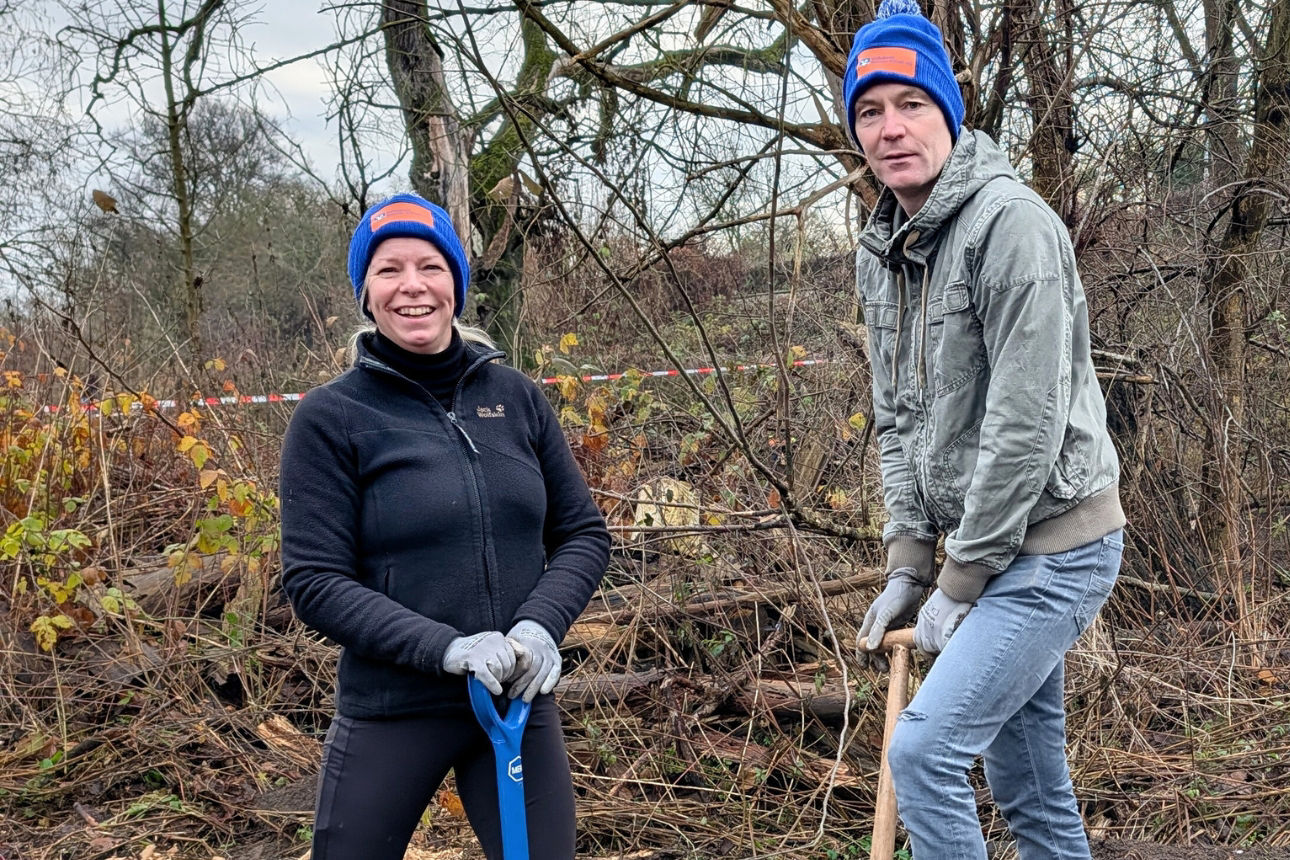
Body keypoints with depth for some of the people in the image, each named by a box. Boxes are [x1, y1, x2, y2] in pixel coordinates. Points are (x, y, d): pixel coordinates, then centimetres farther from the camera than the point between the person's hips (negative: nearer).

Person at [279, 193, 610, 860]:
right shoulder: (330, 417, -7)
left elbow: (584, 532, 6)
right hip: (390, 715, -2)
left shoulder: (517, 398, 2)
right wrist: (444, 647, -22)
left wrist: (541, 625, -12)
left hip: (522, 704, 3)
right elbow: (315, 582, -10)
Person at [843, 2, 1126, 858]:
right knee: (1026, 780, 16)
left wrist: (960, 583, -16)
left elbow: (1028, 423, -21)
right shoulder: (882, 249, 8)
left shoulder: (1011, 222, -18)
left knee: (925, 748, -12)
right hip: (995, 547, 8)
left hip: (1050, 542, -8)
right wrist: (908, 563, 5)